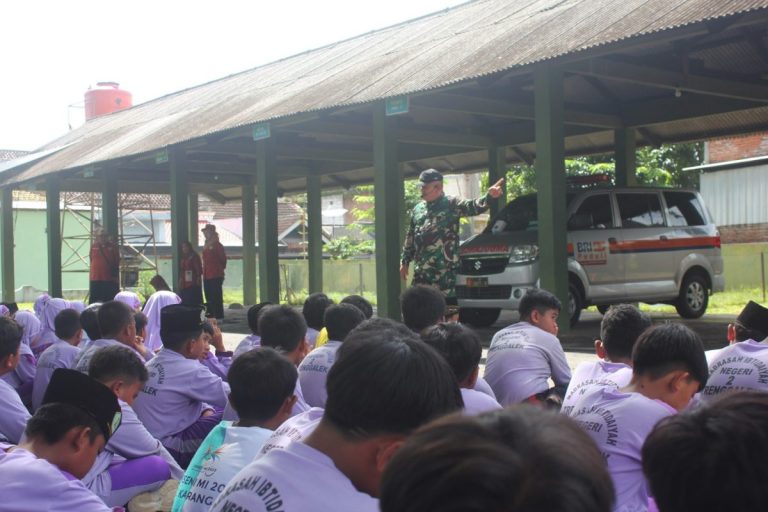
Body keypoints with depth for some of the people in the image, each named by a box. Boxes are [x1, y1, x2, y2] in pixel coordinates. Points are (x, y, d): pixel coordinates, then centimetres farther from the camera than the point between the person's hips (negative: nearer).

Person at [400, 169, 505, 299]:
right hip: (421, 272, 5)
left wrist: (489, 196, -41)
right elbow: (410, 238, 20)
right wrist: (405, 262, 18)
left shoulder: (452, 205, -3)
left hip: (446, 271, -5)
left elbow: (474, 206, -21)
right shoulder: (417, 209, 14)